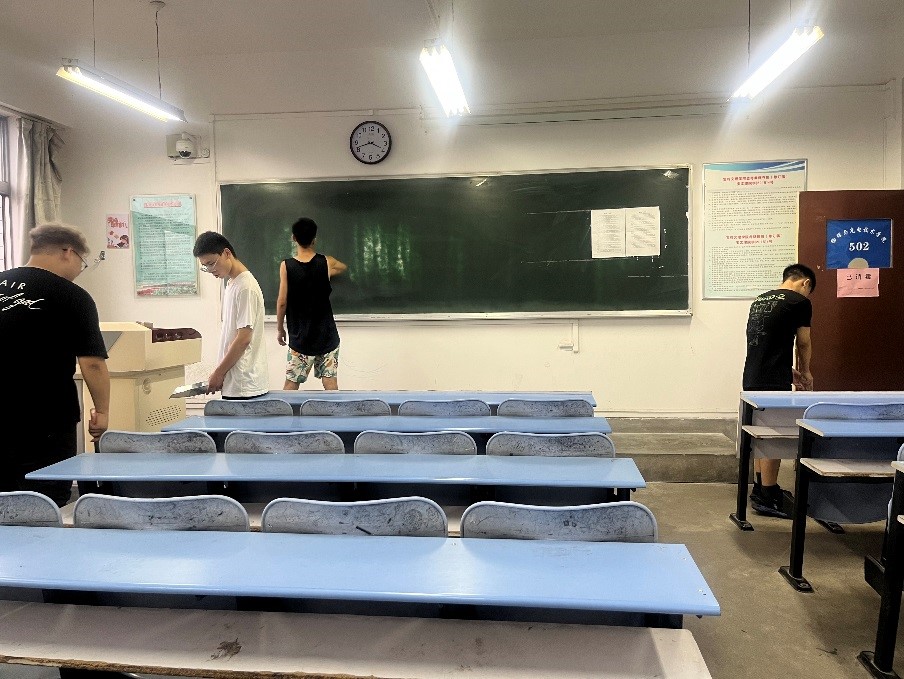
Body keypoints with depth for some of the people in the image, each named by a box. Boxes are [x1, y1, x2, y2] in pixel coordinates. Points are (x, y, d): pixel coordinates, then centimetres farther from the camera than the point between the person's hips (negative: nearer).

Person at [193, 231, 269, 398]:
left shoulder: (246, 287, -16)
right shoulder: (232, 284, 13)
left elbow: (244, 339, -19)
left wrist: (218, 373, -12)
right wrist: (220, 372, 16)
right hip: (235, 382, 9)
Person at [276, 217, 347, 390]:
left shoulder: (286, 266, -9)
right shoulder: (327, 262, -4)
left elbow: (282, 302, -8)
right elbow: (343, 267, 20)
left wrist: (280, 328, 6)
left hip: (300, 337, -1)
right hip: (327, 335, 1)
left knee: (291, 383, 8)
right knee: (330, 384, 6)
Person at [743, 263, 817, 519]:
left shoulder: (760, 300, 16)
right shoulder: (800, 302, -5)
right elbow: (803, 344, 3)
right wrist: (805, 373, 20)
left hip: (752, 378, 8)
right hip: (773, 382, -8)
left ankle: (761, 488, 27)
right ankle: (767, 498, 6)